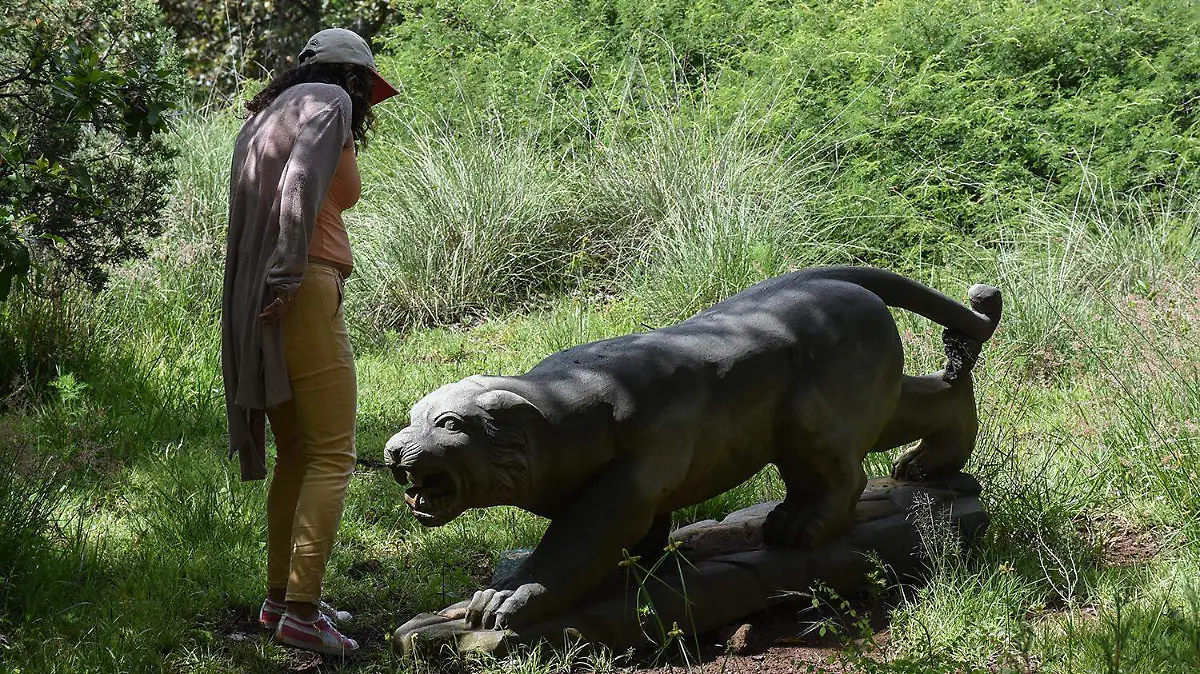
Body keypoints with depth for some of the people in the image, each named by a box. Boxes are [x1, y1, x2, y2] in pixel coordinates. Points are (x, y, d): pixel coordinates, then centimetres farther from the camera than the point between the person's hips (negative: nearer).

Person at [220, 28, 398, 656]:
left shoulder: (264, 115, 24)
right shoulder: (329, 101, -1)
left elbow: (252, 214, 14)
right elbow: (302, 182, -19)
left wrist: (266, 292, 7)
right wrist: (287, 278, -22)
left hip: (252, 300, 9)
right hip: (303, 296, -9)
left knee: (294, 454, 16)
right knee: (332, 455, -8)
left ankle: (278, 597, 20)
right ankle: (301, 611, -14)